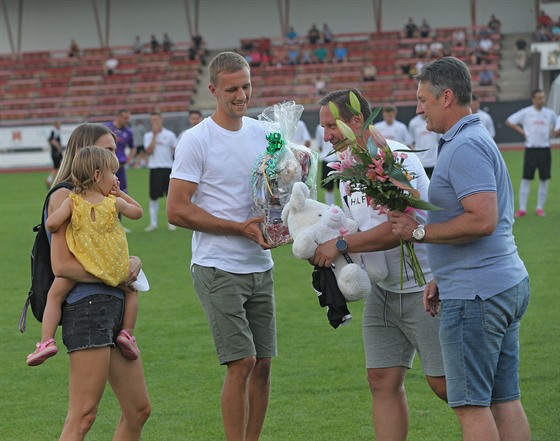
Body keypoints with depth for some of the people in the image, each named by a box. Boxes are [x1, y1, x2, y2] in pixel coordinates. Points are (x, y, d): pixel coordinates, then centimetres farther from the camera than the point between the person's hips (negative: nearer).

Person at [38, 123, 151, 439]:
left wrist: (131, 262, 0)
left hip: (115, 306, 9)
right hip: (87, 305, -9)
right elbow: (61, 265, -16)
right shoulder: (64, 197, -7)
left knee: (139, 410, 10)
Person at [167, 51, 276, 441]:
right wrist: (241, 228, -15)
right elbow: (177, 211, -11)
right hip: (218, 269, -6)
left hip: (261, 266, 6)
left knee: (263, 362, 7)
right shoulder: (197, 141, -8)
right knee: (242, 362, -11)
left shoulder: (263, 133, 10)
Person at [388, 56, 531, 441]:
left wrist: (419, 231, -16)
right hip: (507, 283, 11)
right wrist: (442, 279, 21)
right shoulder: (479, 139, 19)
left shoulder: (465, 147, -15)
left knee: (471, 404, -7)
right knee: (505, 399, 11)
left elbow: (482, 220, -26)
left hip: (476, 294, -11)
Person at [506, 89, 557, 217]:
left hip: (545, 149, 2)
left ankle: (540, 207, 13)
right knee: (526, 179, -2)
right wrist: (522, 132, -4)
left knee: (544, 179, 4)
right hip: (530, 149, -2)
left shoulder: (550, 113, 5)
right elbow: (509, 122, 2)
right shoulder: (525, 113, -2)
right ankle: (522, 208, 1)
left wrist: (551, 132, 3)